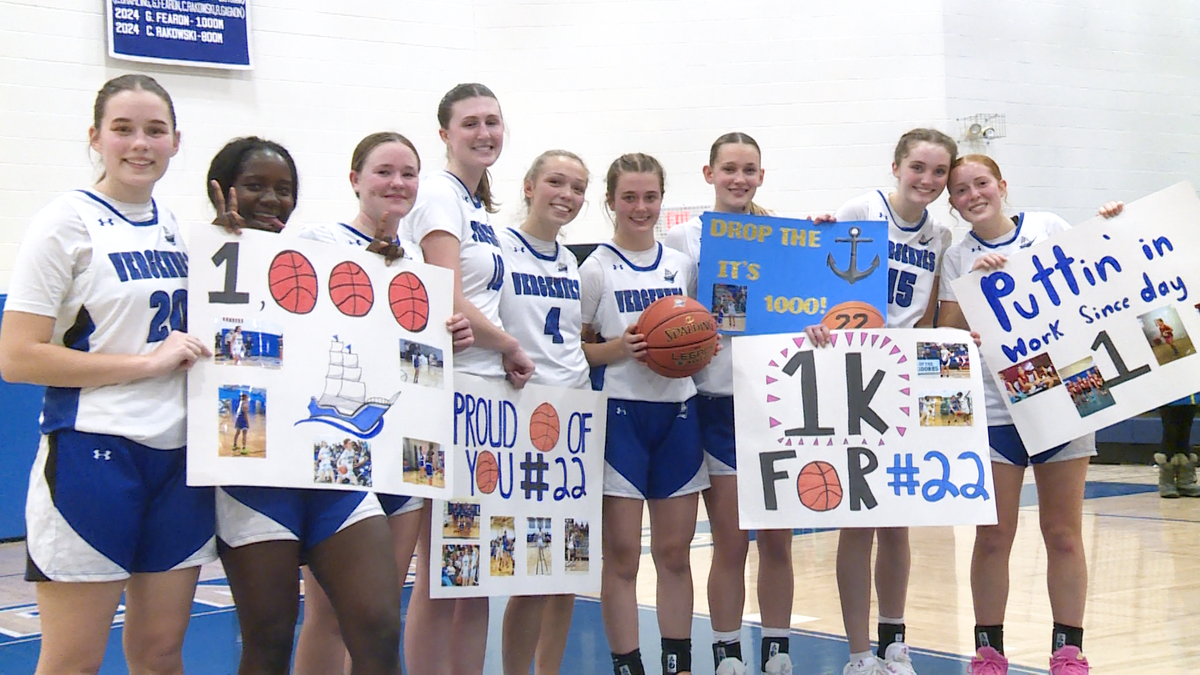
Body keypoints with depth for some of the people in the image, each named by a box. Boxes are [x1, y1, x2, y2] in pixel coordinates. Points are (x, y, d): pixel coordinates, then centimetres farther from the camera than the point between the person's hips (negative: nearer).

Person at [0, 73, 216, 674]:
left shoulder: (174, 226, 12)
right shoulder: (66, 223, -7)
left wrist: (201, 353, 5)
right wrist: (149, 361, -15)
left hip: (178, 454, 6)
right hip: (93, 451, -6)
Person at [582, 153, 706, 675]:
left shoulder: (683, 265, 10)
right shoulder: (596, 269, -1)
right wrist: (620, 348, -19)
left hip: (678, 411, 4)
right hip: (620, 413, -4)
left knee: (675, 551, 8)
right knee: (622, 555, -1)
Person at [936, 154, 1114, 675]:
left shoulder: (1048, 227, 4)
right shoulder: (958, 258, 5)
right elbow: (948, 333, -1)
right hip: (993, 408, 0)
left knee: (1063, 532, 5)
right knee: (993, 536, 0)